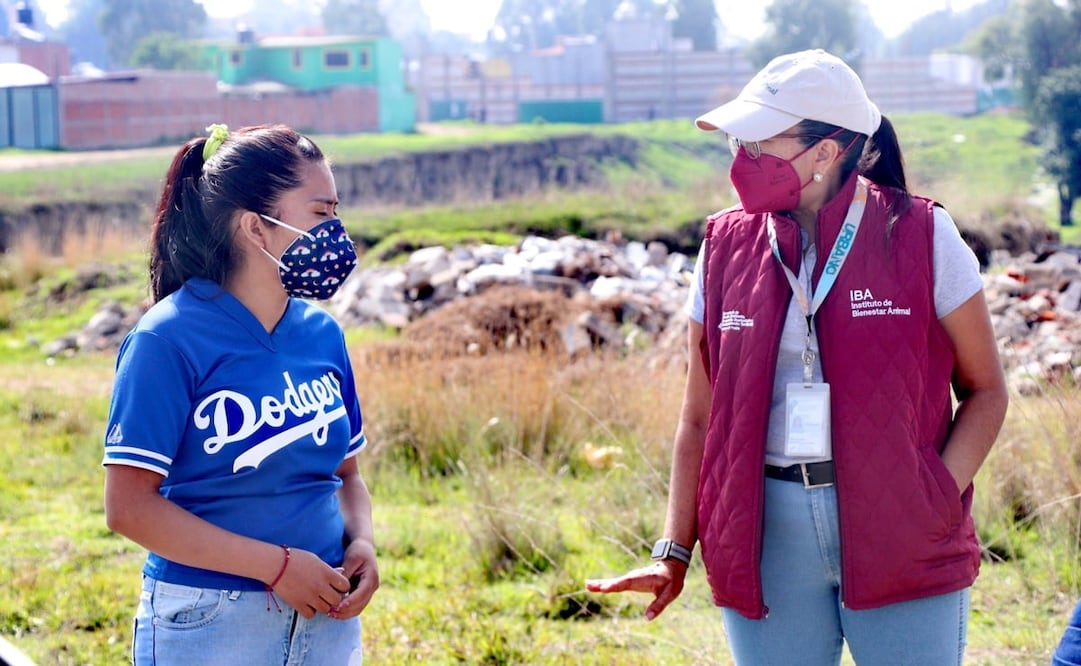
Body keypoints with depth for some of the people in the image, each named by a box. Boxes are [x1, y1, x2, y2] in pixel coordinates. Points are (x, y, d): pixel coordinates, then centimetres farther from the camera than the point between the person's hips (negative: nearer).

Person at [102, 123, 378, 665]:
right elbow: (129, 506, -16)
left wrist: (362, 544, -6)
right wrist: (277, 565, -19)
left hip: (326, 618, 5)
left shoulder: (322, 333, 5)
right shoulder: (169, 338, -13)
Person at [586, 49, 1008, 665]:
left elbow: (985, 390, 1)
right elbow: (701, 416, 9)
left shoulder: (920, 237, -3)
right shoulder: (727, 246, 5)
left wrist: (937, 501, -14)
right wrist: (674, 554, 4)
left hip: (899, 541, -2)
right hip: (768, 540, 3)